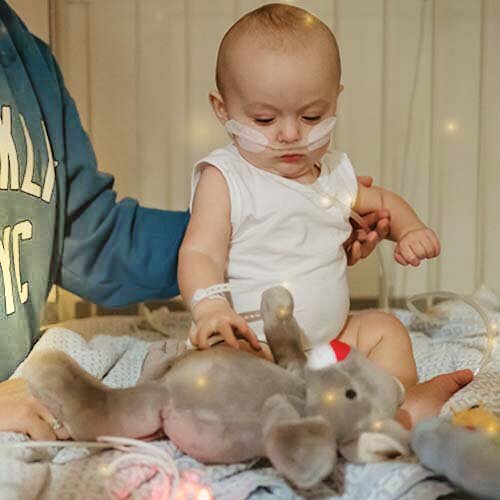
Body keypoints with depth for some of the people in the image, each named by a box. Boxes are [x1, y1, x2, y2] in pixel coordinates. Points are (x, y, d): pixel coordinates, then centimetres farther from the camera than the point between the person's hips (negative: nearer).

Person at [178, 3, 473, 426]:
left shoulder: (335, 172, 10)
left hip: (334, 336, 7)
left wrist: (411, 230, 9)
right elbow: (200, 253, -16)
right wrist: (210, 307, -37)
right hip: (255, 342, -6)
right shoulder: (224, 179, -9)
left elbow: (380, 201, 30)